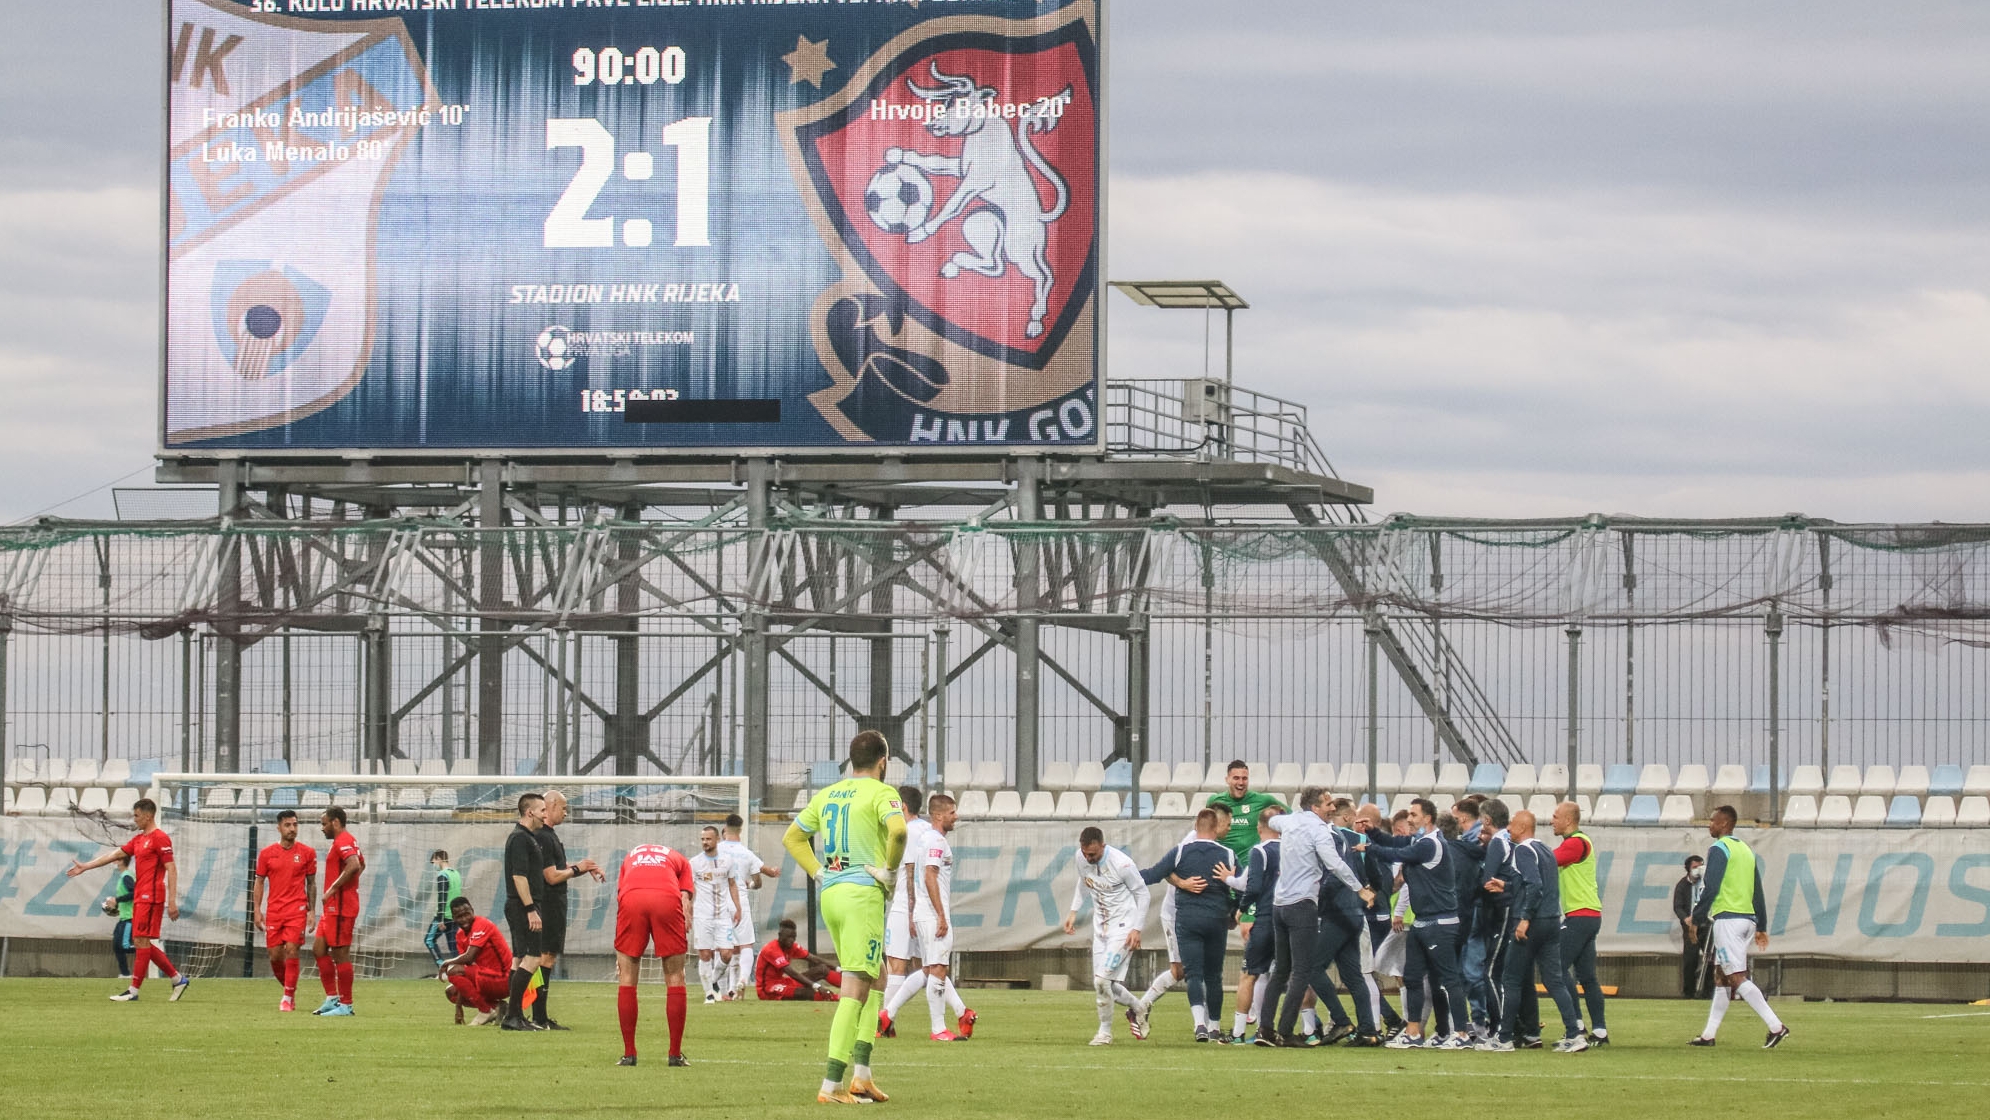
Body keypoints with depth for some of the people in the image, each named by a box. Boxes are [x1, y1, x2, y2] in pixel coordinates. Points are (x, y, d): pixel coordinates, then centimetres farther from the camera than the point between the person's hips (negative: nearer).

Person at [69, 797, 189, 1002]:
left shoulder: (160, 838, -9)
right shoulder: (139, 839, 18)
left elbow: (171, 869, -14)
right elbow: (114, 855, 23)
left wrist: (172, 901, -20)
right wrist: (85, 867, 22)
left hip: (150, 898, -10)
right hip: (140, 898, 10)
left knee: (142, 941, -8)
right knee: (141, 943, 9)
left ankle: (133, 991, -7)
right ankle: (178, 979, 15)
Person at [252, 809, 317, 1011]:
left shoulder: (307, 853, 3)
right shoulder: (267, 854, 5)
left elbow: (311, 884, 8)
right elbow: (259, 882, 9)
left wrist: (311, 911, 3)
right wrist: (257, 910, 1)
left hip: (297, 910, -2)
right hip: (273, 911, 2)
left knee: (292, 951, -12)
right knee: (275, 955, 2)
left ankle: (288, 998, -7)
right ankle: (289, 989, 24)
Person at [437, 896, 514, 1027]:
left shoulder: (482, 925, -16)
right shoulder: (461, 934, 10)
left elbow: (469, 957, -27)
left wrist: (446, 963, -8)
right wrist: (458, 1006, 3)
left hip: (504, 980, -9)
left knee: (454, 971, -24)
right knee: (450, 992, 15)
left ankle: (487, 1011, -13)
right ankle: (495, 1007, 9)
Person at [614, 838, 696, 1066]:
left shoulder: (630, 857, 37)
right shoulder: (679, 859, 33)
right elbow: (685, 898, 17)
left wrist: (620, 956, 30)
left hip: (631, 899, 1)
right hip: (668, 899, -1)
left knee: (627, 977, 11)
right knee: (674, 977, 10)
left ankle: (629, 1054, 10)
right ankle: (676, 1054, 10)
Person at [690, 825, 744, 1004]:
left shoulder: (726, 860, 7)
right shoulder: (695, 863, 0)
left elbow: (732, 885, 17)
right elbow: (689, 891, 2)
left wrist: (737, 909, 10)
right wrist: (687, 916, -3)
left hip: (723, 914, 2)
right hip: (702, 915, -2)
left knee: (726, 954, -6)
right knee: (705, 955, -3)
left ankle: (716, 982, 21)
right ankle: (709, 992, 6)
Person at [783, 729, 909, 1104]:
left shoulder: (827, 795, 15)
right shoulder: (881, 793, -6)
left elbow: (792, 837, 20)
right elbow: (897, 830, -25)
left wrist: (819, 872, 15)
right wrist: (890, 870, -11)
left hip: (830, 892, 8)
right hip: (864, 895, -8)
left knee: (875, 980, 20)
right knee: (855, 991, -7)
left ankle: (860, 1075, 12)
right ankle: (831, 1086, -12)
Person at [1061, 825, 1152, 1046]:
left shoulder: (1122, 864, -22)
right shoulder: (1082, 858, -4)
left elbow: (1143, 894, -10)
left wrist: (1137, 929, -13)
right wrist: (1074, 911, 10)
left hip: (1123, 927, -7)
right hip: (1101, 926, 7)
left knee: (1102, 979, -17)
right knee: (1101, 984, 6)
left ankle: (1105, 1032, -1)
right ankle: (1138, 1007, 32)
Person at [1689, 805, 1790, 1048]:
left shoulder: (1719, 849, -8)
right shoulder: (1746, 850, 17)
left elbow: (1711, 889, -16)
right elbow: (1758, 892, 17)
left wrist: (1697, 918, -7)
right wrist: (1761, 927, 20)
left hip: (1727, 917, -9)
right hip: (1748, 918, 9)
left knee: (1737, 977, -11)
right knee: (1723, 976, 13)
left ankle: (1776, 1026, -21)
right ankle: (1709, 1034, 15)